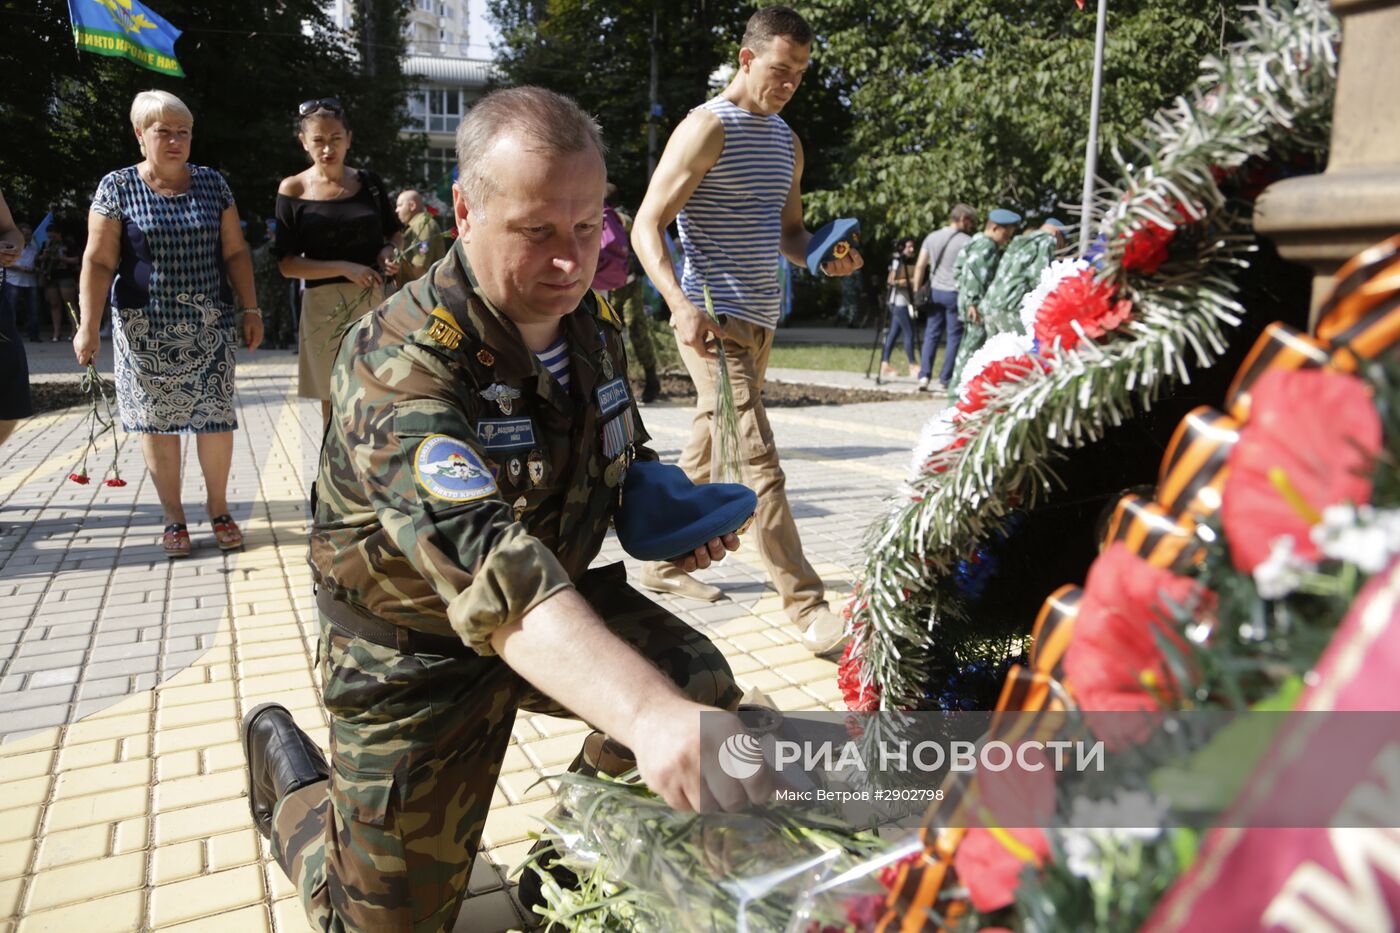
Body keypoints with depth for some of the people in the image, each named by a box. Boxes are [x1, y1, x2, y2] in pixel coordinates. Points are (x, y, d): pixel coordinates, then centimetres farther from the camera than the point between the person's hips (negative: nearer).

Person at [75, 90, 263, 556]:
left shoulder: (212, 183, 7)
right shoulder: (116, 187, 0)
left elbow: (235, 252, 9)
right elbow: (98, 262, -4)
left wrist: (250, 309, 3)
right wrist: (88, 326, -11)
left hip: (209, 326, 2)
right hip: (147, 328, -1)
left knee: (216, 415, -1)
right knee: (157, 420, 4)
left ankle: (218, 507, 16)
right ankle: (174, 516, 16)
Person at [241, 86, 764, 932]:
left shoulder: (594, 322, -6)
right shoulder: (401, 360, -29)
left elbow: (625, 458, 13)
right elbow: (478, 554, -46)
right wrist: (646, 711, -59)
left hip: (568, 600, 6)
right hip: (419, 648, -5)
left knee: (706, 691, -12)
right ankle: (287, 768, 34)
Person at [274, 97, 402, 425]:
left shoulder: (368, 181, 5)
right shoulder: (293, 190, -1)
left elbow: (394, 233, 20)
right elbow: (287, 264, -4)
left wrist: (389, 251, -3)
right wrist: (345, 268, -15)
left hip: (374, 300, 1)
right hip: (324, 305, -1)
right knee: (333, 399, 7)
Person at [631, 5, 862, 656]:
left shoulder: (787, 142, 18)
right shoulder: (707, 127, -7)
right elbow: (646, 228, -12)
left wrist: (823, 256, 3)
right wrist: (682, 305, -27)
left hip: (760, 318, 9)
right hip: (714, 320, -8)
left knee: (708, 451, 15)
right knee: (758, 464, -12)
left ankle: (665, 564, 30)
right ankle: (809, 609, -10)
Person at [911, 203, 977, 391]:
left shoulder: (931, 237, 8)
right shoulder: (966, 241, -7)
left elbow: (920, 266, 5)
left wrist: (916, 292, 8)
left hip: (934, 291, 5)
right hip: (955, 293, -5)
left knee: (931, 335, 9)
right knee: (954, 336, 4)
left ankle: (924, 376, -1)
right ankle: (946, 379, 6)